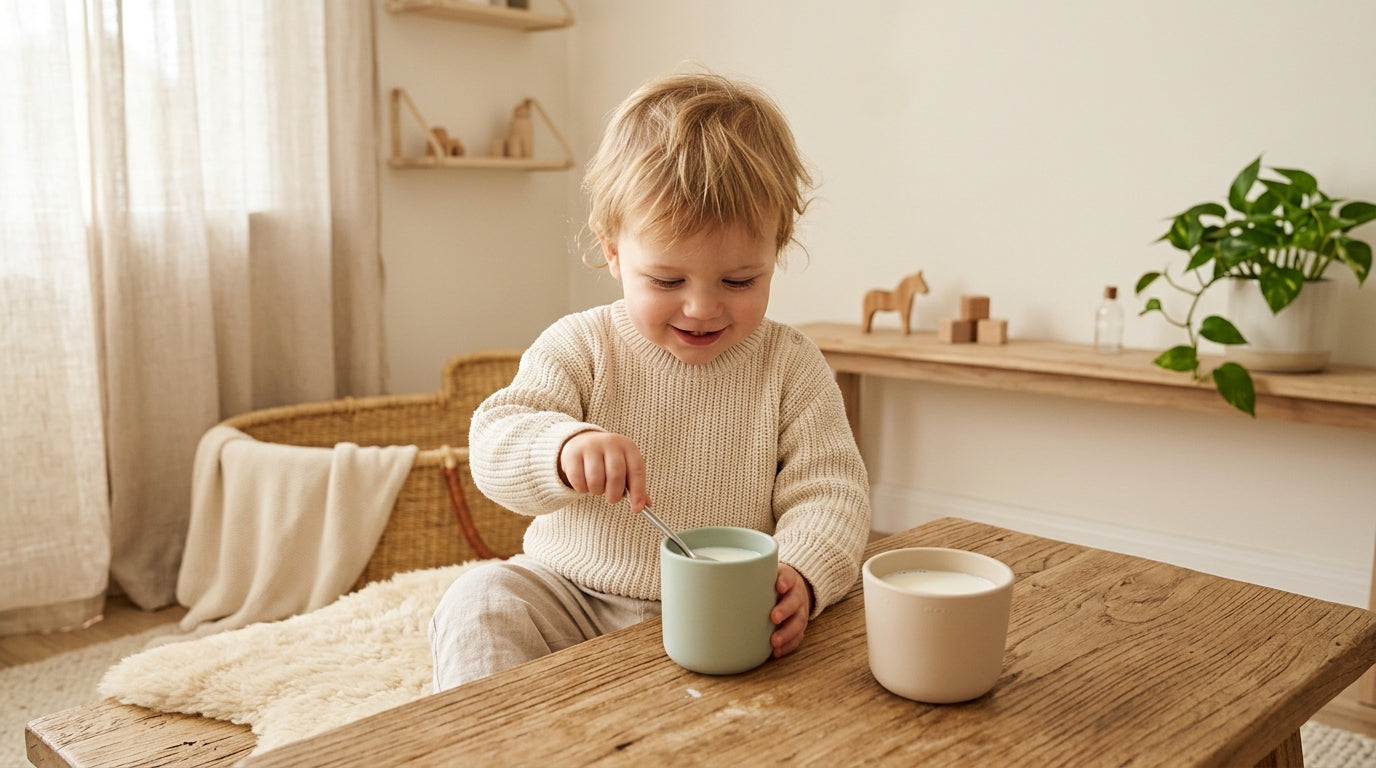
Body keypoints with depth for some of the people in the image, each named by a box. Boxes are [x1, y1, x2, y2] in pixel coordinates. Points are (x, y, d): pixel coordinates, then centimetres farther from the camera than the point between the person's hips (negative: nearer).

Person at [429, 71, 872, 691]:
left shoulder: (790, 367, -1)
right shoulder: (580, 346, -1)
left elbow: (828, 491, -6)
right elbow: (494, 441, -10)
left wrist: (799, 577, -28)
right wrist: (564, 446, -34)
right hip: (570, 594, 0)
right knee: (478, 604, -23)